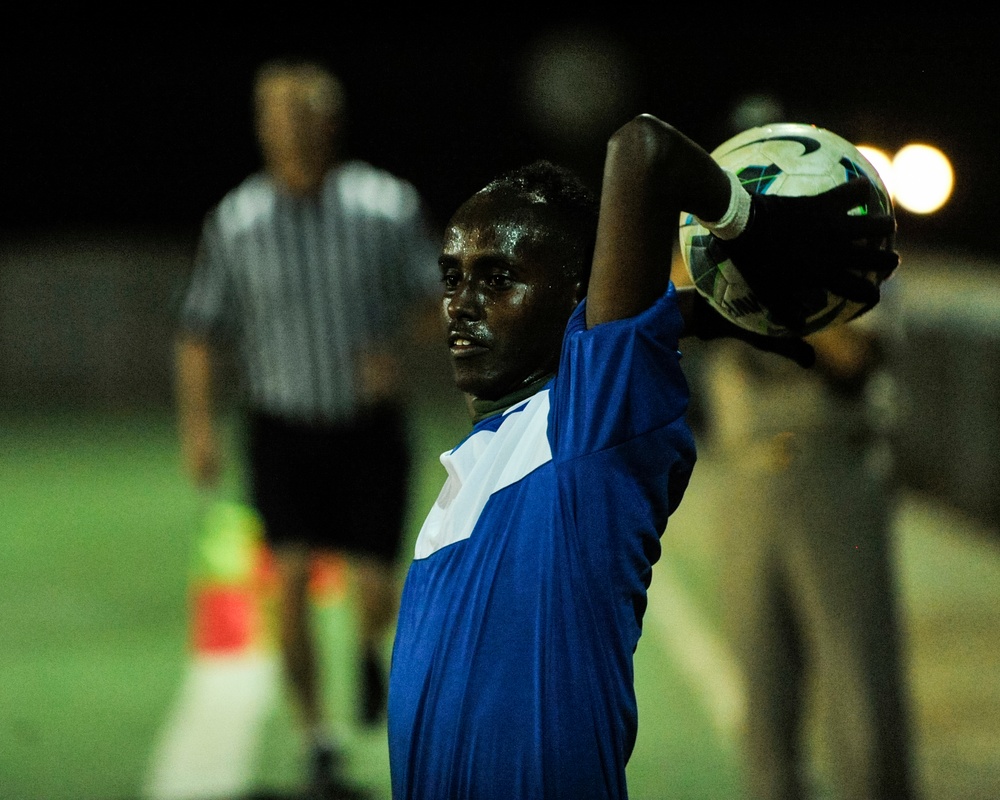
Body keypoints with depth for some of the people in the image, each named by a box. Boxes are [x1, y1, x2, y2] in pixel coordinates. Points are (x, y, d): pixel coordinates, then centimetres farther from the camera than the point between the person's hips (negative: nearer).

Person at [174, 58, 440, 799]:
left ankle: (371, 648, 34)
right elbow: (201, 333, 4)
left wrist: (394, 352, -17)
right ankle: (318, 732, 2)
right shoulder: (235, 222, -5)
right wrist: (198, 425, -5)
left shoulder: (388, 205, -7)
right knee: (292, 578, -13)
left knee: (374, 585, -4)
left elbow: (436, 293, 2)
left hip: (371, 426, 0)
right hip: (283, 426, 0)